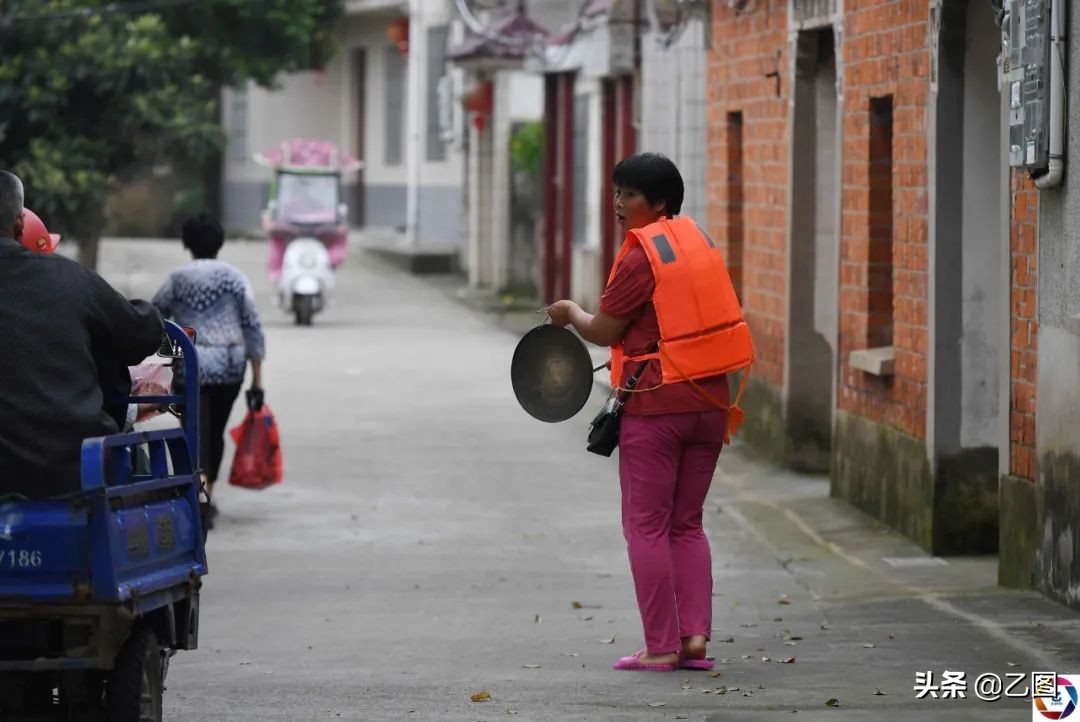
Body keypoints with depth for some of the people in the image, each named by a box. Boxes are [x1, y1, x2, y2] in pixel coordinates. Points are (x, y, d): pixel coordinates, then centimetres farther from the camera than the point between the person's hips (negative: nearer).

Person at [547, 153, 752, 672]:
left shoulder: (642, 256, -13)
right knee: (687, 524, 15)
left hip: (656, 404, -7)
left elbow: (603, 332, -8)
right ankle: (695, 634, 4)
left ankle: (661, 646, 0)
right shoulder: (696, 239, 9)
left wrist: (570, 313, 11)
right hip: (709, 400, 7)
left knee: (646, 526, 2)